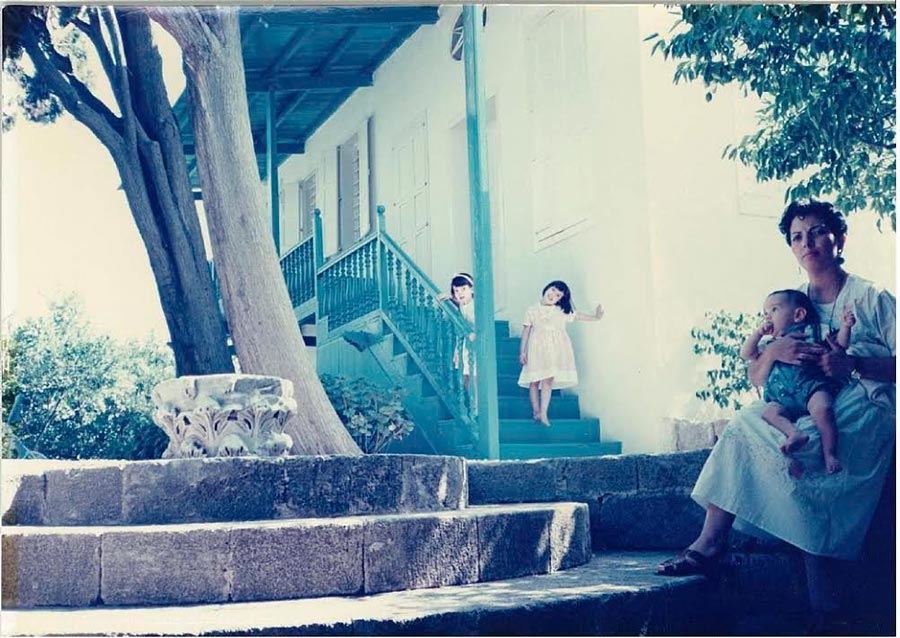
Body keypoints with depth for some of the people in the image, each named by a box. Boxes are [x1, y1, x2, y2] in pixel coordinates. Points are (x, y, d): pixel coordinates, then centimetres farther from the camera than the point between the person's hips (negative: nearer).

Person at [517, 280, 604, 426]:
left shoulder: (562, 312, 10)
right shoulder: (532, 311, 5)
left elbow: (578, 316, 19)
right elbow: (526, 331, 6)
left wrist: (595, 317, 11)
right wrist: (522, 351, 3)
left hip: (555, 349, 1)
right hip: (537, 348, -1)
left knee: (548, 380, -8)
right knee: (534, 380, -1)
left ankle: (543, 413, -8)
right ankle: (535, 411, 10)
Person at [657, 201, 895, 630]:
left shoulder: (873, 299, 6)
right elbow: (755, 378, 12)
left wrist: (853, 364, -20)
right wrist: (772, 352, -10)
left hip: (863, 413, -5)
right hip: (802, 412, 5)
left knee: (751, 428, -30)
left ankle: (711, 543, -21)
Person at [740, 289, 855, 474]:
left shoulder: (810, 332, 20)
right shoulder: (770, 345, 31)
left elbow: (839, 346, 15)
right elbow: (747, 354, 22)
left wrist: (845, 326, -1)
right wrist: (758, 333, 13)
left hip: (812, 387, -4)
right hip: (783, 399, 4)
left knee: (821, 408, -34)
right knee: (769, 411, -27)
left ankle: (830, 456, -32)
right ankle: (795, 433, -45)